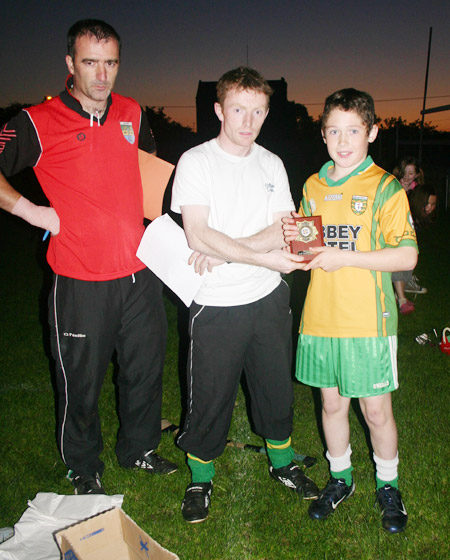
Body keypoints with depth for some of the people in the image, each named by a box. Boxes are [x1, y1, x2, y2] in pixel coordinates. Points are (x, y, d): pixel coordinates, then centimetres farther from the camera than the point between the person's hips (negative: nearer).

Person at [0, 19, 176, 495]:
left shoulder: (131, 113, 7)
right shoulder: (38, 122, -8)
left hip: (139, 273, 5)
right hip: (81, 282, -4)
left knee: (146, 368, 18)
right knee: (81, 381, 9)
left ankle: (139, 448, 43)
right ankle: (83, 470, 36)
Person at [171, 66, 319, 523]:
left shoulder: (272, 165, 7)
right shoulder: (196, 162, -7)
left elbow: (283, 231, -2)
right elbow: (198, 234, -17)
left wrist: (225, 251, -16)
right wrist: (263, 257, -21)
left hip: (269, 298, 5)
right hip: (216, 305, -4)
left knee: (276, 386, 18)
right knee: (209, 396, 8)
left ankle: (282, 462, 42)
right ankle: (200, 478, 32)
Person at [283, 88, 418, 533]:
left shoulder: (385, 188, -6)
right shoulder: (312, 186, 9)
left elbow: (407, 257, -12)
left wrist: (345, 257, -18)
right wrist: (295, 240, -4)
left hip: (368, 322, -4)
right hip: (320, 318, 4)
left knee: (376, 411, 8)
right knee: (331, 403, 16)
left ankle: (387, 486, 32)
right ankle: (340, 479, 37)